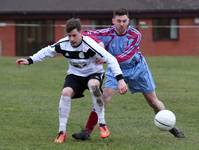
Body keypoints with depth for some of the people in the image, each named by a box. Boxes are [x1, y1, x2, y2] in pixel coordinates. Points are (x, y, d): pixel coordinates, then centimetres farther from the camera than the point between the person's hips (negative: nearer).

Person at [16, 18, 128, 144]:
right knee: (65, 93, -24)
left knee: (93, 85, -38)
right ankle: (62, 132, -12)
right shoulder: (63, 44, -17)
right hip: (75, 75, 4)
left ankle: (102, 124, -23)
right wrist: (30, 60, 0)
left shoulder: (89, 44, -30)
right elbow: (47, 51, 5)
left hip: (93, 73, -4)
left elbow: (110, 59, -32)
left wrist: (120, 79, -39)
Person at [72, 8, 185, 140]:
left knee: (153, 99, 6)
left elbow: (127, 56, -33)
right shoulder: (108, 33, -20)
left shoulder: (135, 35, -23)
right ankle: (87, 131, -16)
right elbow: (88, 35, -29)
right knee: (105, 97, -17)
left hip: (137, 68, 0)